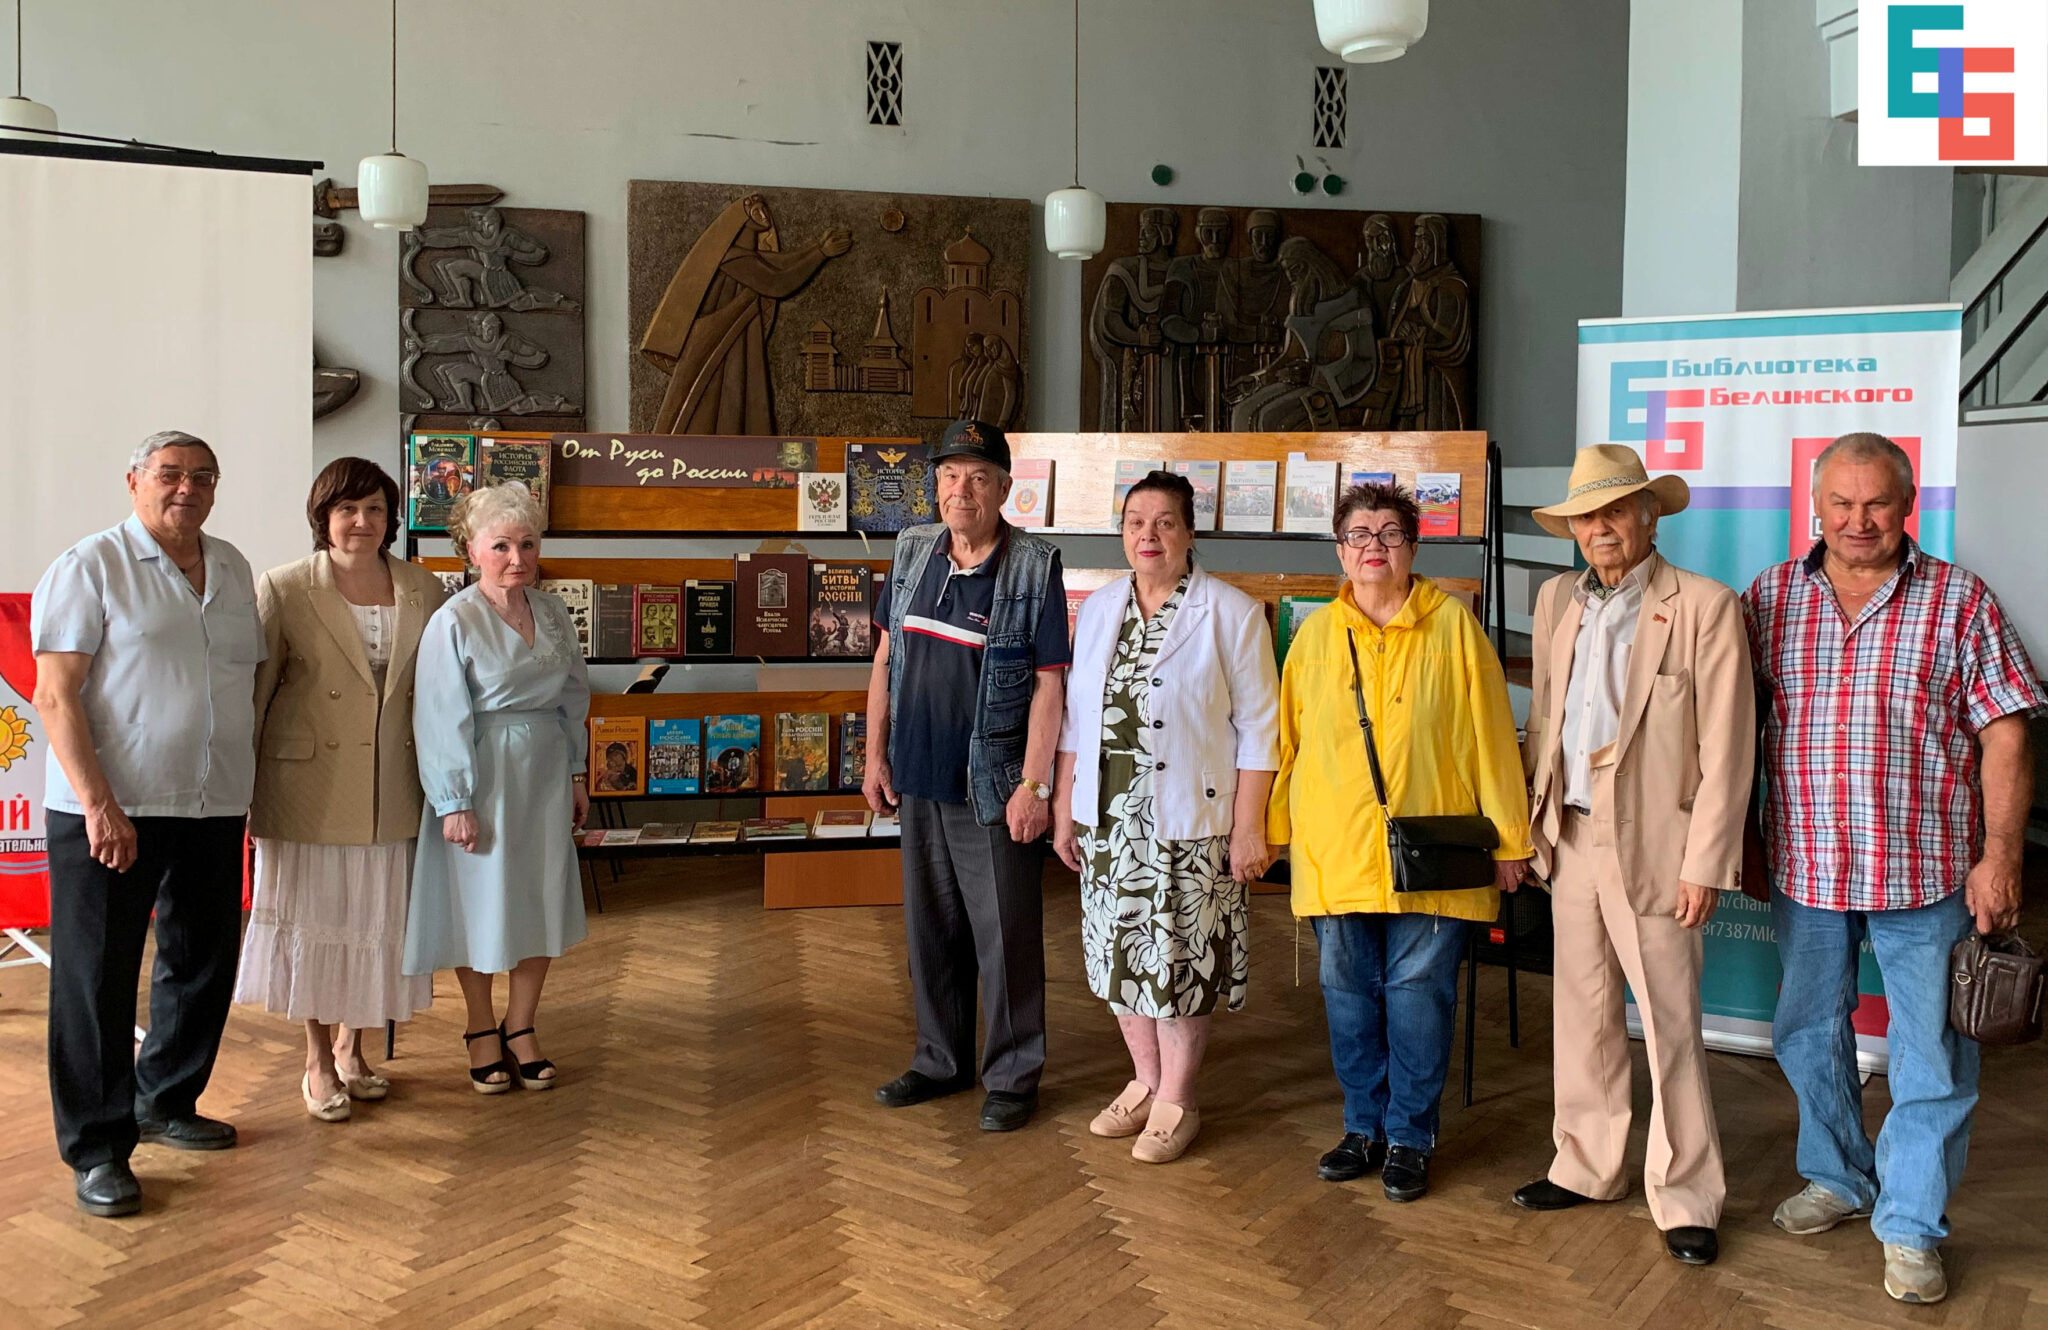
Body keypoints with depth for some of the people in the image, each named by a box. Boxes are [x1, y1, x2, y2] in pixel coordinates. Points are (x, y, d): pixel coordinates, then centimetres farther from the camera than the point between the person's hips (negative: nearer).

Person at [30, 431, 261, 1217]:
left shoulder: (233, 570, 12)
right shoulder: (91, 566, -6)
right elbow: (56, 695, -11)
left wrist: (248, 784, 13)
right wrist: (99, 804, -19)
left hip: (214, 807, 6)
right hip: (111, 811, -6)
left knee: (202, 963, 14)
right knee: (97, 976, 0)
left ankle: (166, 1102, 32)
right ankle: (97, 1149, 9)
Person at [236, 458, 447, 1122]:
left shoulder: (425, 594, 3)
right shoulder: (283, 591, -5)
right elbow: (251, 693, -3)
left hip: (393, 794, 3)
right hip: (308, 791, -3)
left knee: (377, 920, 12)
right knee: (313, 921, 7)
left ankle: (351, 1049, 31)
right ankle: (318, 1064, 22)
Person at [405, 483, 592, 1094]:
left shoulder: (553, 614, 5)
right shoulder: (454, 621, -12)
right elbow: (443, 719, -12)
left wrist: (576, 774, 15)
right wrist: (456, 802, -13)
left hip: (545, 773, 5)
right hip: (482, 774, -5)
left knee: (543, 901, 8)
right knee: (480, 904, 6)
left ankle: (520, 1027, 23)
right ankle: (483, 1032, 24)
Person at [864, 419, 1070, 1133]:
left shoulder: (1035, 566, -9)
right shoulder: (911, 552, 7)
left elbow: (1049, 683, -11)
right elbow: (886, 659, 13)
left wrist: (1036, 785, -15)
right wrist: (875, 755, 9)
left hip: (992, 788, -5)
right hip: (919, 781, 5)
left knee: (1006, 937, 3)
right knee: (930, 931, 15)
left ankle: (1013, 1074, 16)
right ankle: (941, 1059, 30)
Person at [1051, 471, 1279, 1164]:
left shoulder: (1231, 612, -6)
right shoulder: (1098, 609, 9)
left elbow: (1257, 729, -7)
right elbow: (1076, 718, 13)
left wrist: (1249, 827, -11)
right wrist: (1063, 810, 10)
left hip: (1191, 822, -5)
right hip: (1108, 819, 5)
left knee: (1181, 957, 1)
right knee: (1120, 951, 11)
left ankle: (1176, 1102, 17)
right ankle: (1145, 1082, 29)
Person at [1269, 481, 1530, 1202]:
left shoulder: (1453, 625, 0)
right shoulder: (1315, 635, 8)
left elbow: (1490, 736, 2)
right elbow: (1288, 742, 13)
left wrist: (1508, 838, 2)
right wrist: (1274, 832, 13)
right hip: (1335, 852, 3)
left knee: (1418, 992, 1)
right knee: (1349, 991, 8)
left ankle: (1409, 1136, 16)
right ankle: (1364, 1127, 23)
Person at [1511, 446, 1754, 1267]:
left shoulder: (1705, 608, -8)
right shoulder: (1557, 600, 10)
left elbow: (1726, 752, -10)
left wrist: (1704, 865, -13)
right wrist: (1531, 824, 12)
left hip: (1653, 848, -5)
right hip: (1572, 841, 6)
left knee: (1670, 1028, 1)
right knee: (1582, 1015, 14)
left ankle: (1686, 1199, 15)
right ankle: (1587, 1168, 29)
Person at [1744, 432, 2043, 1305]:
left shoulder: (1960, 603, -3)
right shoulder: (1769, 599, 3)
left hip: (1926, 872, -2)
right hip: (1803, 867, 3)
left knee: (1931, 1058, 4)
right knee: (1808, 1035, 16)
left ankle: (1912, 1228, 19)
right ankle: (1838, 1177, 37)